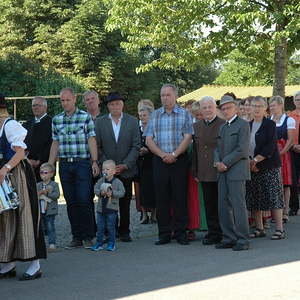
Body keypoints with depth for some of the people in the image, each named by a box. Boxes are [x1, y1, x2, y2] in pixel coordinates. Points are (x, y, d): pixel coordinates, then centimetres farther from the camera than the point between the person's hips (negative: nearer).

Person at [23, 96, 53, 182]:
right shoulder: (28, 124, 18)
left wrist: (38, 161, -12)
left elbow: (51, 145, -10)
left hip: (44, 165, -5)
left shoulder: (50, 123, -2)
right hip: (28, 165, 5)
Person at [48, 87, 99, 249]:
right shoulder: (56, 120, 11)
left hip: (82, 163, -4)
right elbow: (55, 143, 14)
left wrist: (95, 161, -10)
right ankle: (76, 237, 13)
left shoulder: (85, 117, 1)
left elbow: (91, 140, -2)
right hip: (64, 164, 4)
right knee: (71, 202, 6)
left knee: (84, 200, -8)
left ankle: (88, 237, 1)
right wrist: (49, 166, 10)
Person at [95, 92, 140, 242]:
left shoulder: (132, 121, 4)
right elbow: (97, 147, 2)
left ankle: (124, 231, 14)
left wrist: (125, 165, -9)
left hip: (126, 169, 0)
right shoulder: (100, 122, 4)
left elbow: (136, 146, 0)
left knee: (125, 202, 5)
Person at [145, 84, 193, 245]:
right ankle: (164, 234, 9)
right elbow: (149, 140, 5)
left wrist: (174, 155, -15)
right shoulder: (155, 115, 12)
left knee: (180, 197, -1)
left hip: (179, 160, -2)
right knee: (161, 197, 2)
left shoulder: (185, 114, 5)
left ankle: (180, 233, 6)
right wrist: (163, 155, -9)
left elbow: (187, 138, -4)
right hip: (159, 160, 2)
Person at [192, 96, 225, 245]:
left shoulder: (224, 125, -5)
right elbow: (195, 150, 14)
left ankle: (224, 232, 12)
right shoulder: (196, 126, 12)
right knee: (209, 204, 9)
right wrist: (195, 171, 10)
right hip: (205, 173, 5)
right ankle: (213, 232, 17)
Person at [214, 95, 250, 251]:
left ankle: (242, 240, -3)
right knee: (223, 206, 6)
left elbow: (242, 149, -12)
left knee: (238, 204, -8)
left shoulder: (243, 125, -4)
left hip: (237, 170, -8)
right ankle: (229, 238, 13)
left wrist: (226, 163, -13)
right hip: (223, 172, 8)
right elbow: (218, 148, 17)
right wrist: (217, 162, -2)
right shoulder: (222, 127, 21)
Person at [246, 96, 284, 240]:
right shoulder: (248, 126, 11)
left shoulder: (270, 124, -4)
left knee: (273, 197, -6)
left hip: (269, 166, -5)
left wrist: (255, 160, -16)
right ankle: (259, 228, 15)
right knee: (254, 199, 5)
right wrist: (248, 161, -5)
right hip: (252, 167, 5)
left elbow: (270, 147, -13)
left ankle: (279, 229, -1)